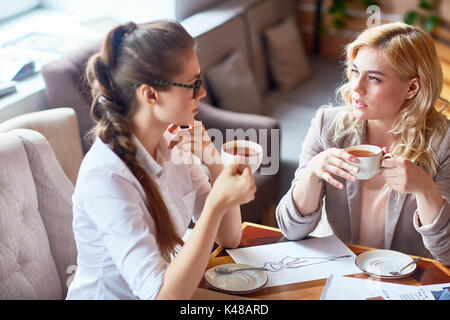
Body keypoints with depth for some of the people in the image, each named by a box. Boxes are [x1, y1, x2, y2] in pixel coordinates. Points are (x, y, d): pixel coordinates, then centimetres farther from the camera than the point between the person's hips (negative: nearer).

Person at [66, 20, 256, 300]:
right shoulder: (105, 176, -25)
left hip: (178, 283, 6)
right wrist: (217, 204, -32)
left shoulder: (172, 143, -3)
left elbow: (229, 238, 2)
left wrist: (215, 162, -12)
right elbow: (164, 294, -28)